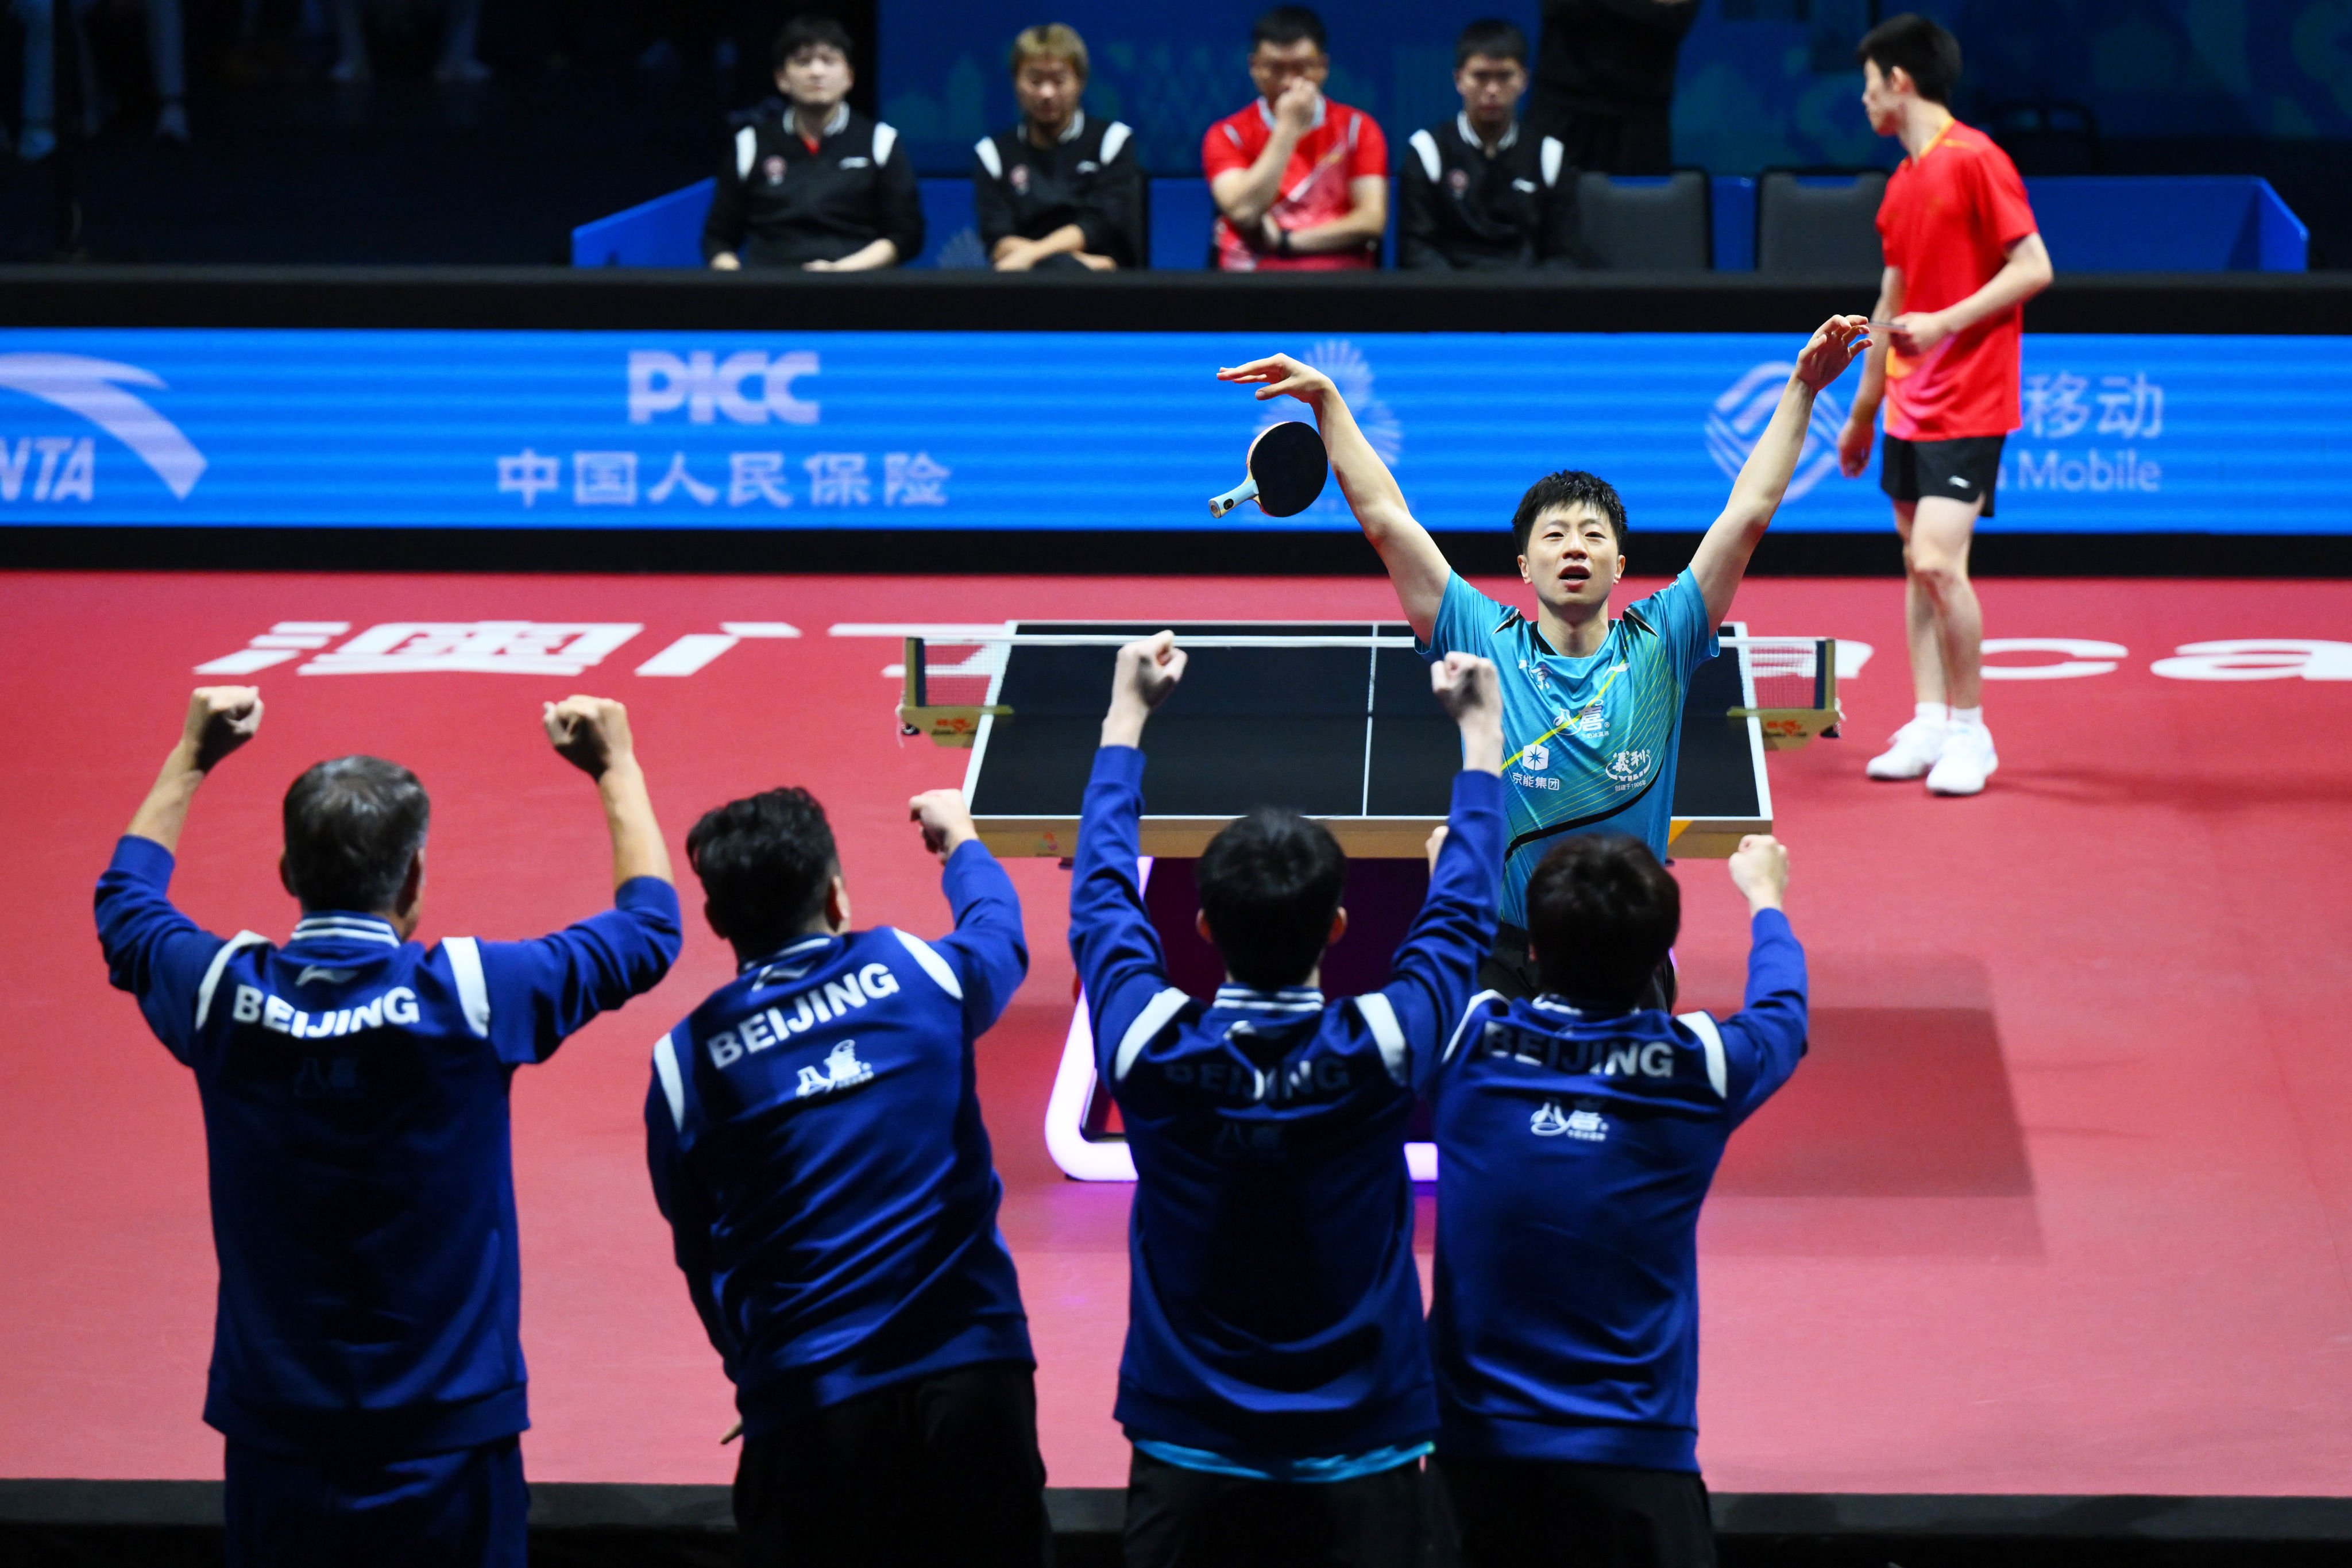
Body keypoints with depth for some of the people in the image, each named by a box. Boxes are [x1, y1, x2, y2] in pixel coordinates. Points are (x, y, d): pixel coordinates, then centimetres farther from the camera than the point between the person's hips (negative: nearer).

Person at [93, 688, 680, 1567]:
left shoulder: (223, 993, -7)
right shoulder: (467, 995, -14)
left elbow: (125, 902, 18)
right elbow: (651, 924, 4)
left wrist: (192, 757, 27)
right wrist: (615, 768, 16)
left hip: (275, 1438, 3)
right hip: (445, 1444, -2)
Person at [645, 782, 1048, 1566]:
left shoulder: (686, 1061, -1)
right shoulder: (919, 973, 1)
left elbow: (702, 1264, 8)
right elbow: (998, 927, 26)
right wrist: (959, 840, 47)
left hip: (807, 1411, -1)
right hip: (975, 1376, 1)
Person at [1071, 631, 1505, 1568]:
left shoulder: (1151, 1048, -13)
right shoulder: (1380, 1048, -15)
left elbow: (1101, 893, 6)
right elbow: (1462, 911, 3)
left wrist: (1127, 715, 17)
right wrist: (1480, 733, 15)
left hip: (1185, 1468, 1)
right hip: (1358, 1471, -1)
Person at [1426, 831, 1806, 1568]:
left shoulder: (1468, 1043, -4)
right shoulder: (1699, 1066, -6)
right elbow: (1783, 1013, 20)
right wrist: (1765, 898, 40)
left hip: (1473, 1445, 2)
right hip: (1633, 1455, -2)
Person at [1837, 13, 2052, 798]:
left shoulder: (1975, 160, -12)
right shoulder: (1903, 185, 14)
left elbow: (2034, 268, -15)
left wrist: (1947, 322, -22)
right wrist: (1861, 411, 25)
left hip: (1969, 404, -9)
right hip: (1910, 408, 9)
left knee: (1938, 562, -15)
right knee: (1917, 566, 9)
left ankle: (1969, 730, -4)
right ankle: (1930, 726, 14)